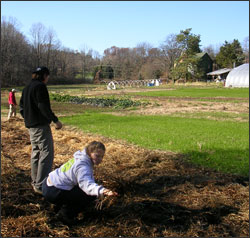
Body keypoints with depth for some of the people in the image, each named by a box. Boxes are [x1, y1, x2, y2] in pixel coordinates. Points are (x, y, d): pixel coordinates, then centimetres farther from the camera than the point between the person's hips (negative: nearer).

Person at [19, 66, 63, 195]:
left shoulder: (26, 88, 16)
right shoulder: (40, 86, -12)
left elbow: (21, 107, 19)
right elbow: (44, 107, -20)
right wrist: (56, 120, -17)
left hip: (30, 126, 10)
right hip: (41, 125, -10)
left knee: (36, 153, 17)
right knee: (47, 153, -8)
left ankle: (35, 181, 27)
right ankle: (40, 185, -9)